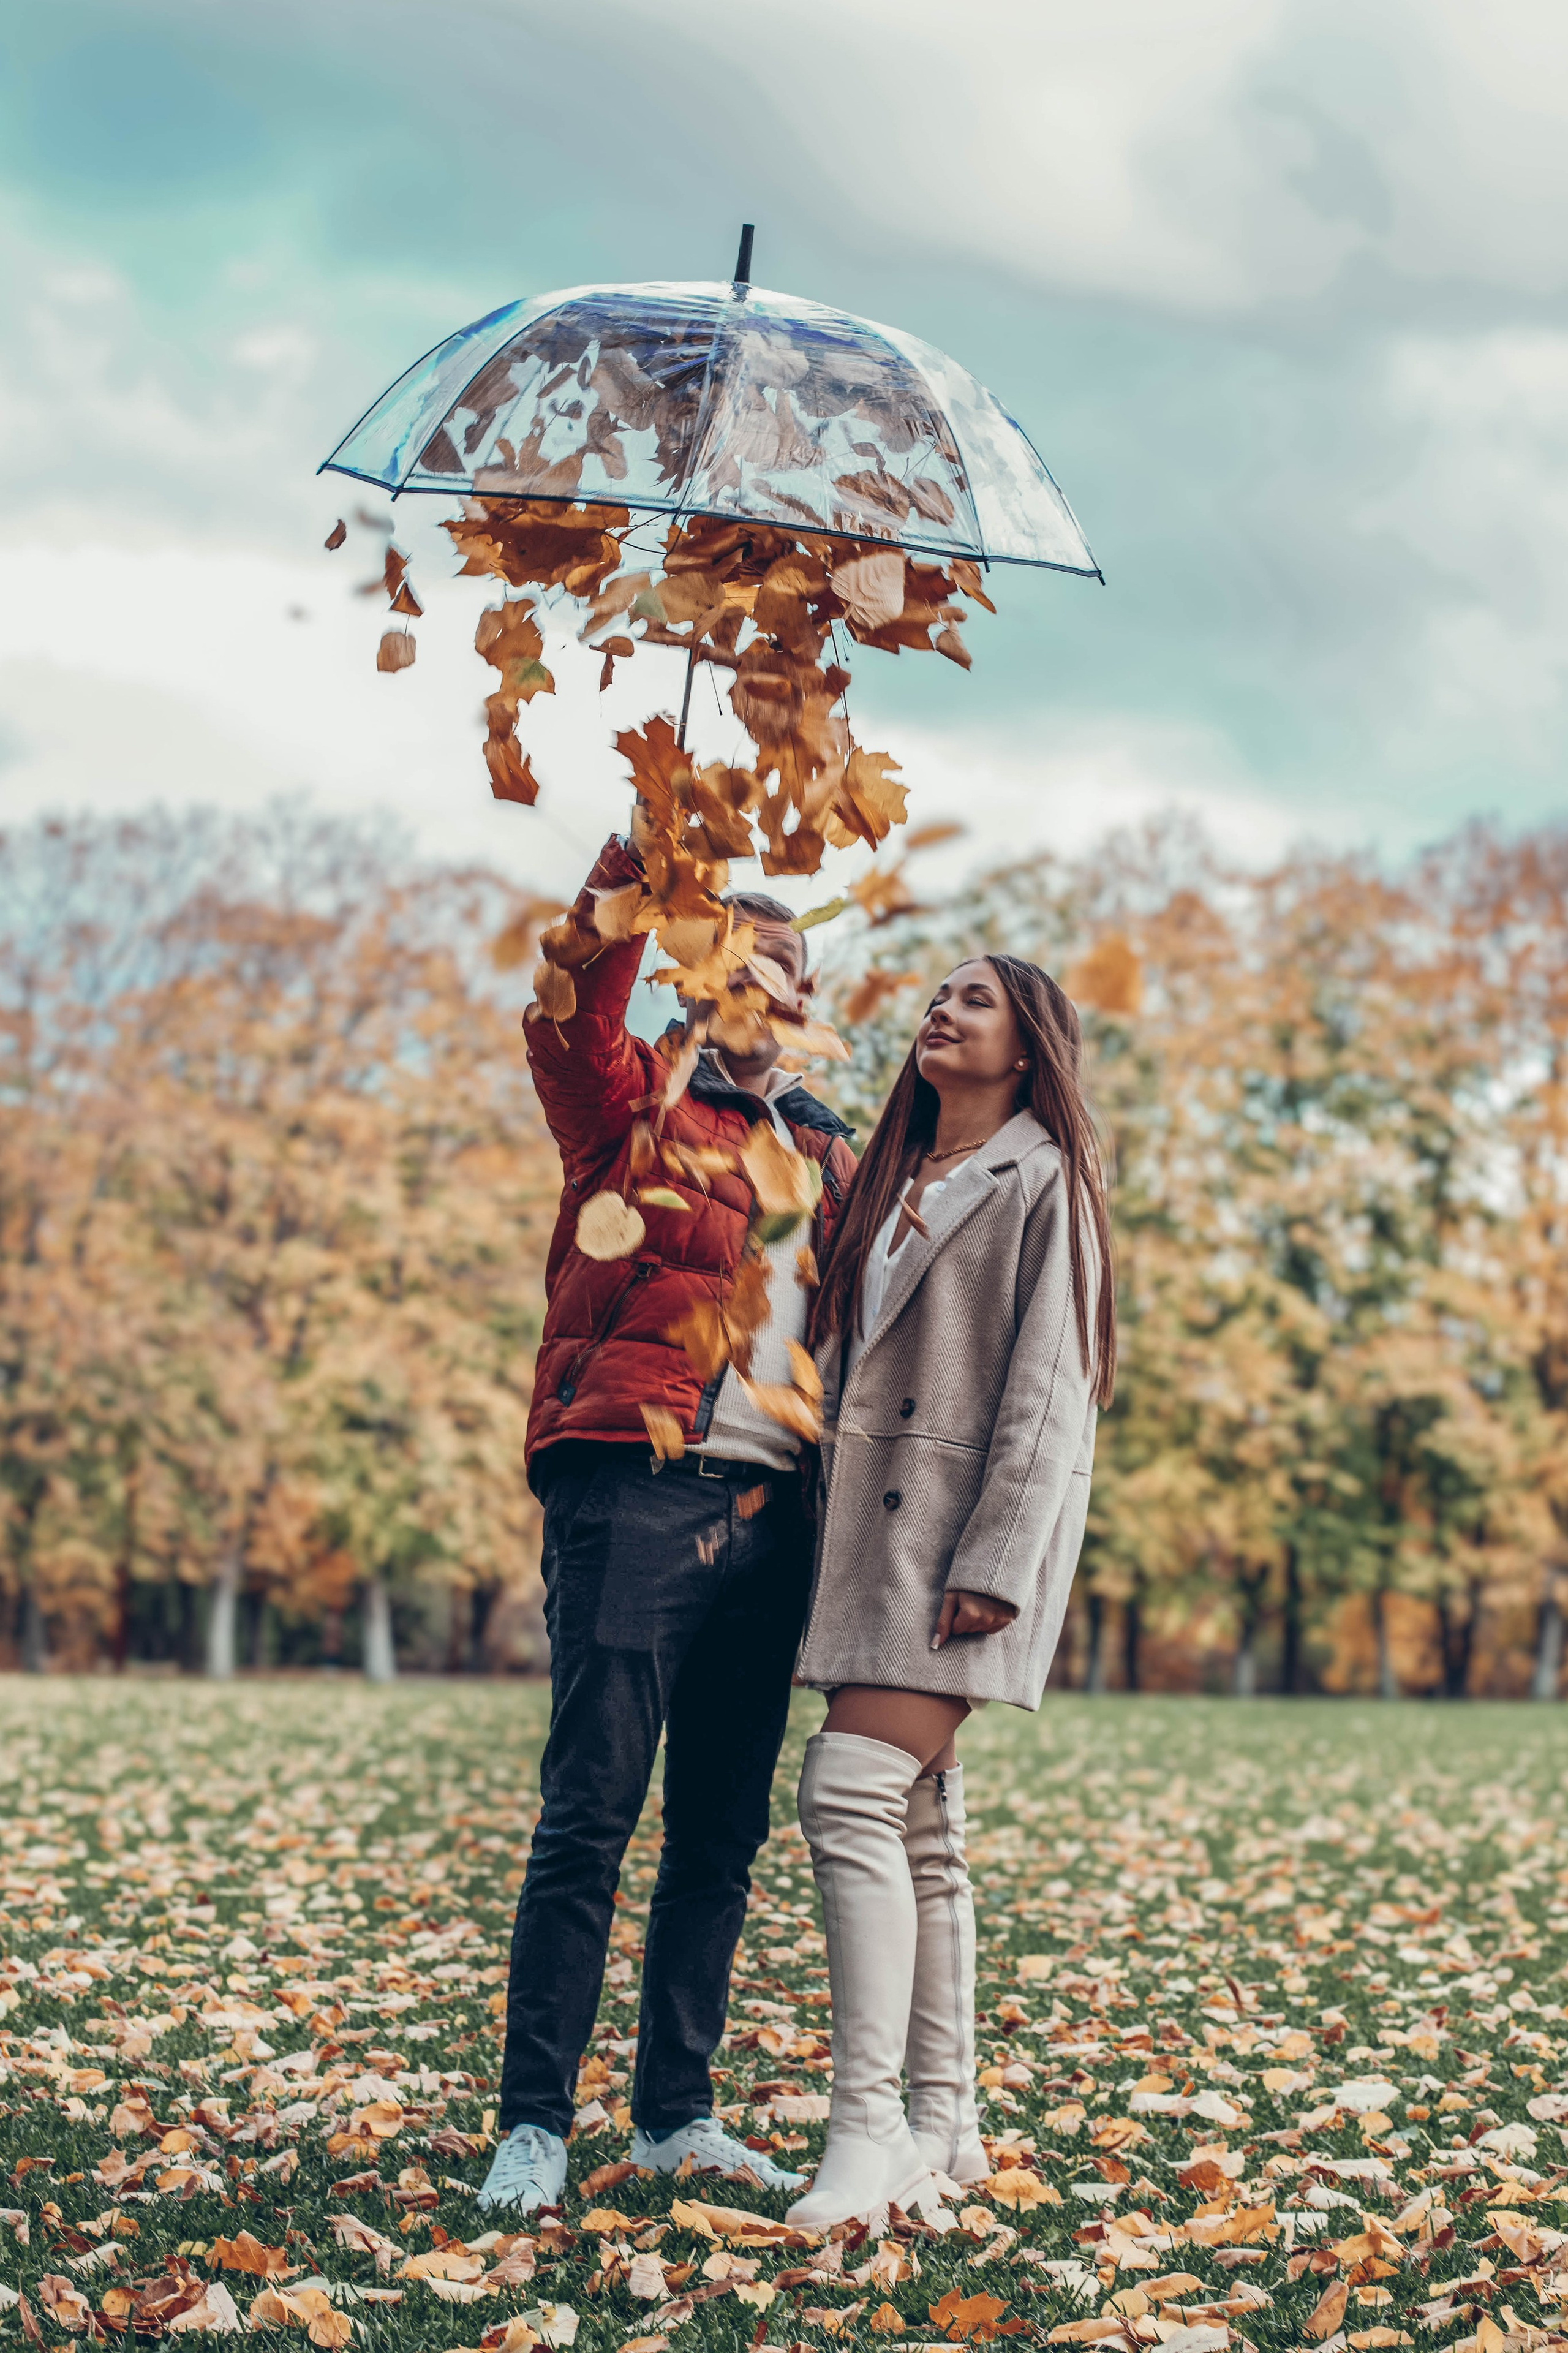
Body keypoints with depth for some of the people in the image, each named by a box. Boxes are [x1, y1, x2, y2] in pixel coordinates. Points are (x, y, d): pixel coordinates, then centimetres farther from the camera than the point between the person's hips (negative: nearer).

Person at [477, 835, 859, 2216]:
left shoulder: (834, 1161, 21)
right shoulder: (635, 1105, 7)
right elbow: (570, 1021, -14)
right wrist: (639, 860, -23)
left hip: (769, 1510, 5)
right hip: (635, 1490, -5)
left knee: (724, 1829, 8)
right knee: (591, 1811, -8)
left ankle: (678, 2116, 17)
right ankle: (535, 2123, -3)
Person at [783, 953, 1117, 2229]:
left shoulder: (1042, 1181, -2)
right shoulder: (892, 1181, 20)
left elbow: (1047, 1390, -10)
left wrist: (994, 1561, -19)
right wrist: (834, 1528, 10)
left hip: (967, 1521, -7)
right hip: (872, 1517, 7)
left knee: (855, 1793, -18)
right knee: (917, 1820, 7)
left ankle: (869, 2130, -16)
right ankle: (944, 2123, 12)